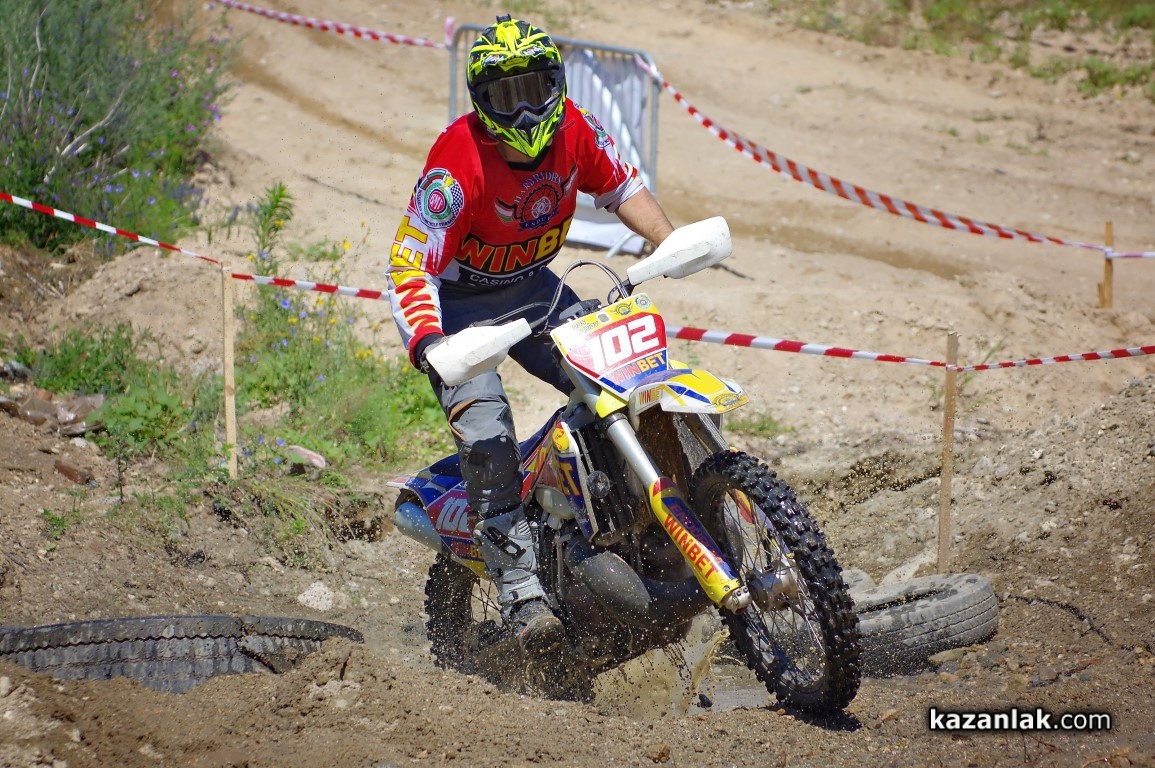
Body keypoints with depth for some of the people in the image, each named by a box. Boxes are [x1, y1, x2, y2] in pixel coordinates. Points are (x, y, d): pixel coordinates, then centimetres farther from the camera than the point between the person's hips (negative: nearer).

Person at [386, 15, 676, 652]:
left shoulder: (575, 131, -13)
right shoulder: (459, 165, -31)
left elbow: (621, 186, 8)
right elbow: (408, 266, -32)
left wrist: (670, 243, -7)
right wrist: (426, 342, -48)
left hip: (531, 287, 6)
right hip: (456, 300, -6)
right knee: (486, 431, -25)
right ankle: (519, 590, -27)